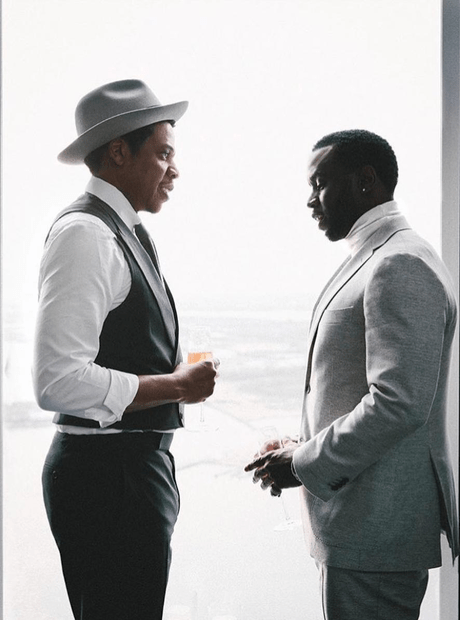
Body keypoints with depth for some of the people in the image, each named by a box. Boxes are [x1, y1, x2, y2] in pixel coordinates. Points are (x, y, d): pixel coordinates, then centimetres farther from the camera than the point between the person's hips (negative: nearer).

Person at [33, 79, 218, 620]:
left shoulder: (120, 232, 16)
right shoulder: (85, 234, -15)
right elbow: (59, 382, -24)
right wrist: (177, 386, -16)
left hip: (134, 468, 10)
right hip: (108, 473, -10)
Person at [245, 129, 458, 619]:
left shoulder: (401, 267, -17)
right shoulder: (373, 262, 17)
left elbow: (399, 405, -25)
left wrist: (305, 463, -15)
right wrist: (305, 448, 8)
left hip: (375, 531, -10)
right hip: (362, 523, 10)